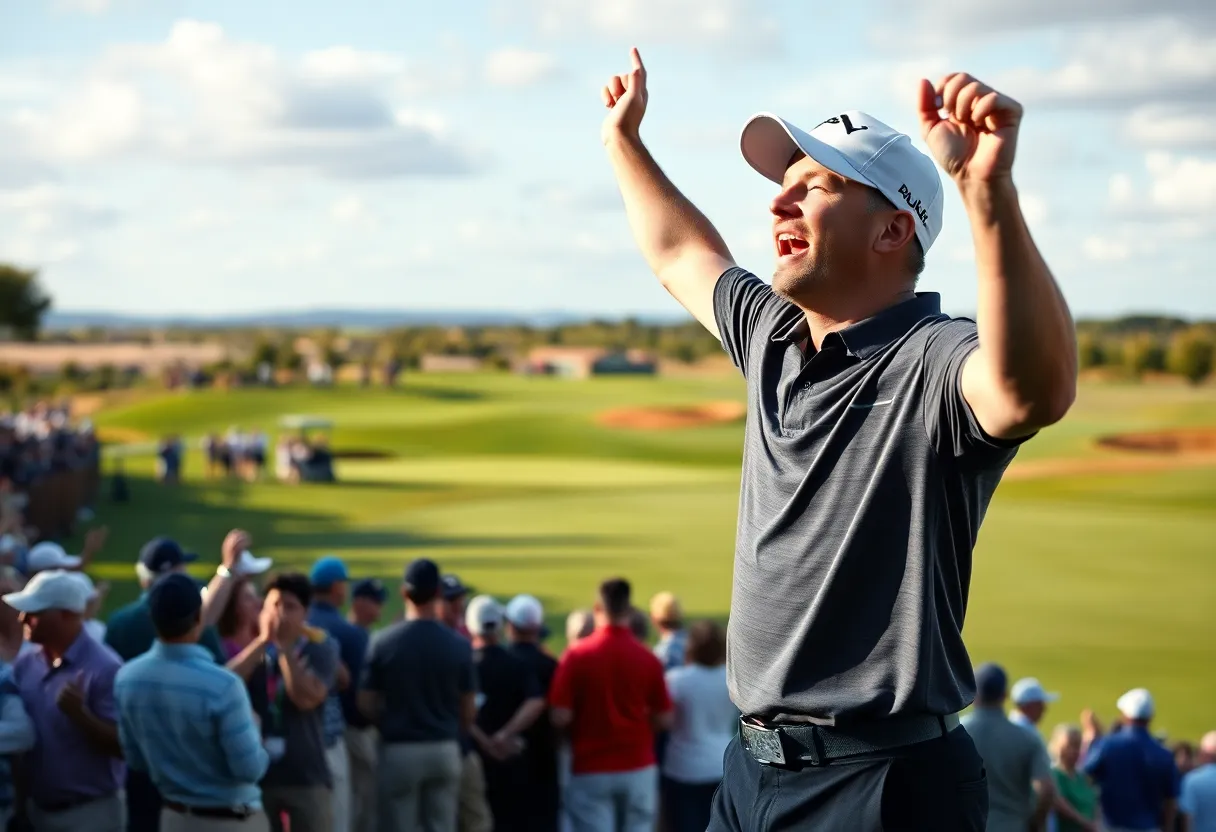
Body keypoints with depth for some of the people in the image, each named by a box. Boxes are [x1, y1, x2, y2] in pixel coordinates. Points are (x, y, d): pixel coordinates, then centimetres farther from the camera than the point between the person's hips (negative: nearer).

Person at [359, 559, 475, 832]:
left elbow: (367, 704, -3)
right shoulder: (459, 645, -4)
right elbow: (468, 710, 2)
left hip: (399, 750, -2)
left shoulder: (383, 641, -8)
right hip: (445, 750, 2)